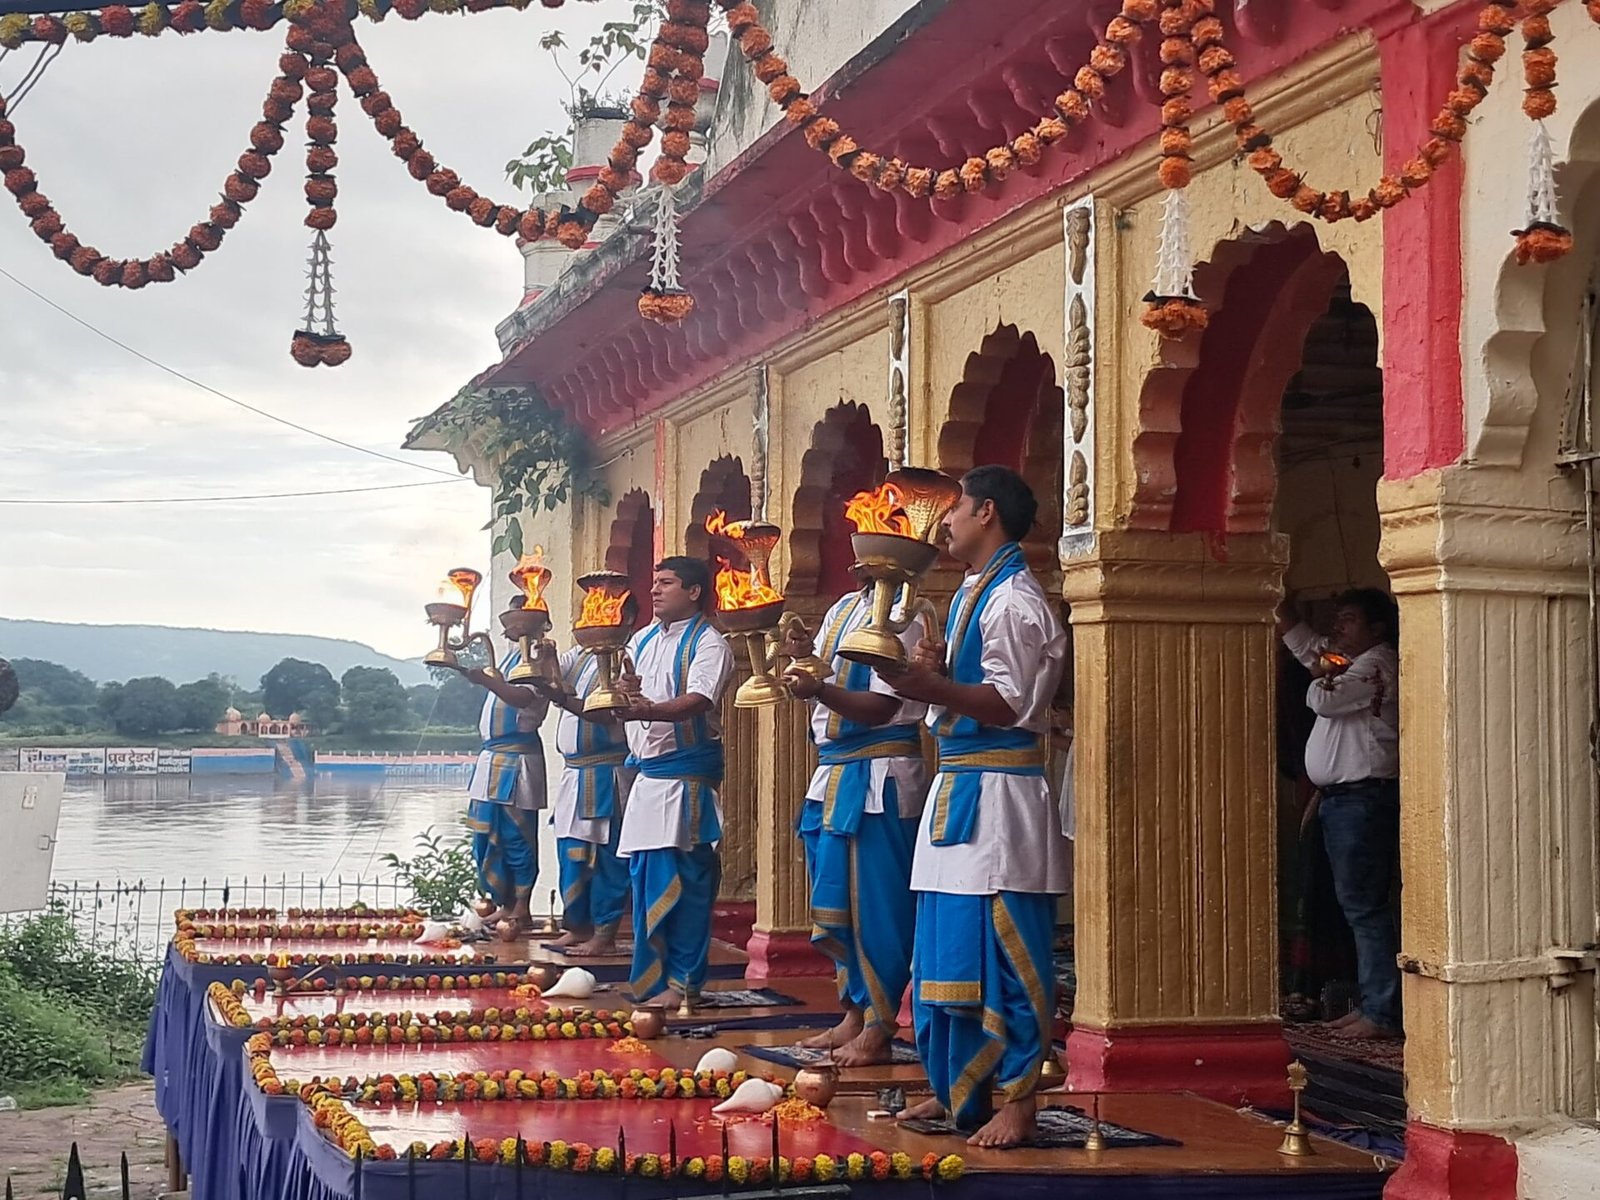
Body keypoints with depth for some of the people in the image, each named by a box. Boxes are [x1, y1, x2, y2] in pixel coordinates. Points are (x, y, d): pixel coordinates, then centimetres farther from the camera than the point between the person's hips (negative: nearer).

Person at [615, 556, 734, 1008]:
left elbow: (698, 700, -24)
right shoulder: (642, 640, 16)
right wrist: (624, 690, -10)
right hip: (647, 773, 8)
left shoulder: (708, 644, -9)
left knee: (684, 880, -6)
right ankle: (651, 975, 22)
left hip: (687, 778, -8)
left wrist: (648, 709, -40)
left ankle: (682, 981, 0)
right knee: (645, 876, 12)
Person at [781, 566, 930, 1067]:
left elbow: (881, 707, -19)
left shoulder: (901, 619, -12)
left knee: (875, 903, -5)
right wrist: (804, 659, -1)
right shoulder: (843, 609, 14)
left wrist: (819, 690, -33)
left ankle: (877, 1030, 2)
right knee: (836, 904, 13)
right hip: (834, 772, 9)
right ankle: (854, 1015, 23)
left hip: (877, 777, -9)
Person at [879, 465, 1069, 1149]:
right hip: (956, 787, 10)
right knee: (944, 949, 13)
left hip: (997, 794, -10)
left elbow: (1011, 704, -19)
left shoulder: (1014, 600, -12)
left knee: (1002, 952, -7)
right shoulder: (972, 594, 18)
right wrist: (936, 671, 2)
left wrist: (933, 687, -29)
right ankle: (957, 1090, 22)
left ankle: (1016, 1101, -1)